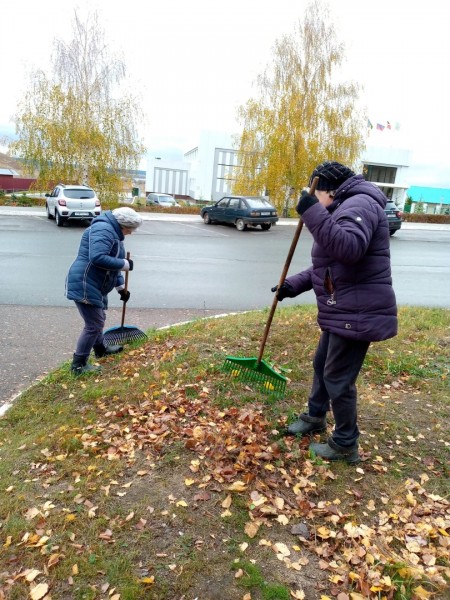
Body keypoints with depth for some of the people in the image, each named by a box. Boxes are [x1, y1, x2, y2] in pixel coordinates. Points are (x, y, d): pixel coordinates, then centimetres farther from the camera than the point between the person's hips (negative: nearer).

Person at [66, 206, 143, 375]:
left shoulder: (114, 233, 16)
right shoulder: (103, 230, -19)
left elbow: (112, 263, 22)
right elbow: (98, 258, -32)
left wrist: (121, 287, 21)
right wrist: (124, 264, -21)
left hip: (96, 285, 11)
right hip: (84, 285, -11)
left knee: (98, 319, 26)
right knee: (94, 324, -6)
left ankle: (100, 349, 48)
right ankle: (78, 365, 6)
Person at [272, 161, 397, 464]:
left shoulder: (359, 204, -14)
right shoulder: (346, 207, 20)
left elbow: (349, 249, -35)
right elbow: (328, 264, 21)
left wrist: (314, 213, -33)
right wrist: (294, 284, 10)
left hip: (357, 313, -11)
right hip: (342, 311, 11)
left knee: (338, 378, 0)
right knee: (322, 365, 23)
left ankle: (345, 446, 18)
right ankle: (315, 418, 44)